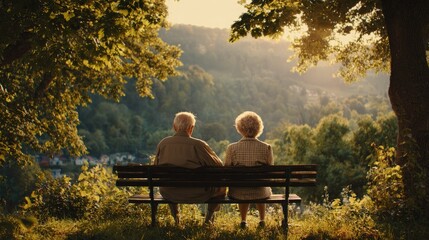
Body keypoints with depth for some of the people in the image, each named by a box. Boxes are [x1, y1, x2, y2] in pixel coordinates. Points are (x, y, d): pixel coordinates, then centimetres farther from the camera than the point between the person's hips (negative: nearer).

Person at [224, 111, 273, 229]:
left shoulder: (232, 148, -12)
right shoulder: (266, 148, -11)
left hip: (238, 193, 0)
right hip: (260, 193, 0)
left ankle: (243, 220, 42)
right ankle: (262, 220, 50)